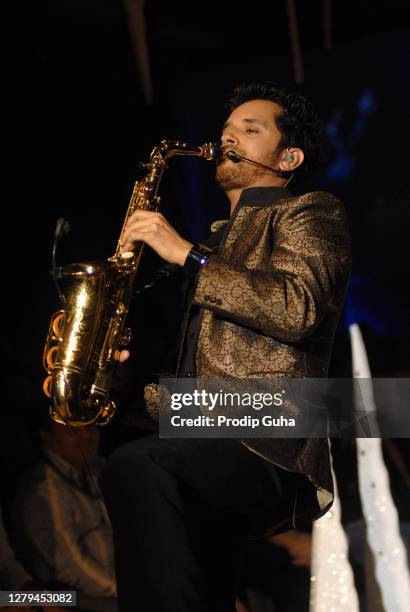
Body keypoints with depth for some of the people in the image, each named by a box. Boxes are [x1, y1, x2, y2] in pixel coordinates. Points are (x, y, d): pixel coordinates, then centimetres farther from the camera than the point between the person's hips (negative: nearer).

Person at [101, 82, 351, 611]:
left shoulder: (310, 211, 9)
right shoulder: (220, 237, 32)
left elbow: (298, 308, -13)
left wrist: (187, 254, -10)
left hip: (268, 444, -8)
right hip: (204, 442, 8)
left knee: (135, 468, -34)